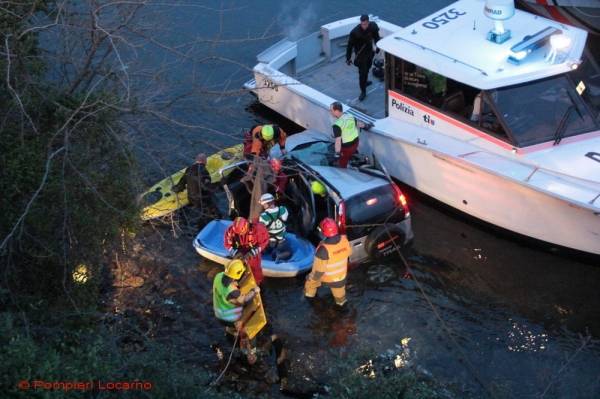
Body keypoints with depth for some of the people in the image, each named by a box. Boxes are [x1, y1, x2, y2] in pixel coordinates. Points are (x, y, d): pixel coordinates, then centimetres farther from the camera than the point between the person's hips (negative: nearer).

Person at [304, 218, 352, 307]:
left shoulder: (323, 249, -41)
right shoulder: (344, 240, -28)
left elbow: (319, 269, -27)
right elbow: (348, 252, -4)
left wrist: (314, 277, -7)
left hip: (325, 276, -3)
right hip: (340, 274, 3)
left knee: (312, 278, 30)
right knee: (338, 287, 32)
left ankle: (309, 294, 55)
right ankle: (341, 301, 58)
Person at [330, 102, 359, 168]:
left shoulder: (337, 125, -30)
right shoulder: (351, 116, -6)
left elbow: (338, 141, -31)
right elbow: (357, 127, 11)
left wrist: (337, 153, -28)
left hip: (346, 147, -8)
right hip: (355, 142, 8)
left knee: (342, 165, 12)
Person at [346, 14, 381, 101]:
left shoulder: (373, 26, -19)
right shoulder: (355, 32, -31)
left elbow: (376, 36, 3)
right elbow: (350, 45, -21)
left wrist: (377, 46, 12)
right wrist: (348, 57, -18)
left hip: (370, 51, 5)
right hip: (360, 54, -5)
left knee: (367, 68, 26)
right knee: (362, 72, -3)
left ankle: (365, 81, 53)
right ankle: (363, 92, 10)